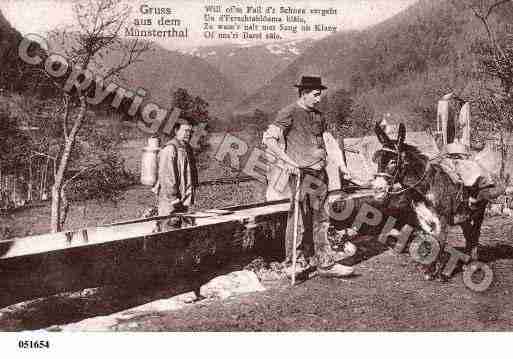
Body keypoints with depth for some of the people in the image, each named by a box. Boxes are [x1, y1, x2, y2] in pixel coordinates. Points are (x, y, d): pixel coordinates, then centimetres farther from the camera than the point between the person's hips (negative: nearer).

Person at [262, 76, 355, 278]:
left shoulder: (317, 115, 17)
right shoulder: (290, 113, -6)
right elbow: (268, 139, -13)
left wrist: (323, 160, 16)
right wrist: (288, 161, -18)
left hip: (319, 173, 7)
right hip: (301, 173, -7)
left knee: (320, 219, 9)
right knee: (299, 219, -2)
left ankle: (325, 263, 15)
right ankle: (294, 263, 11)